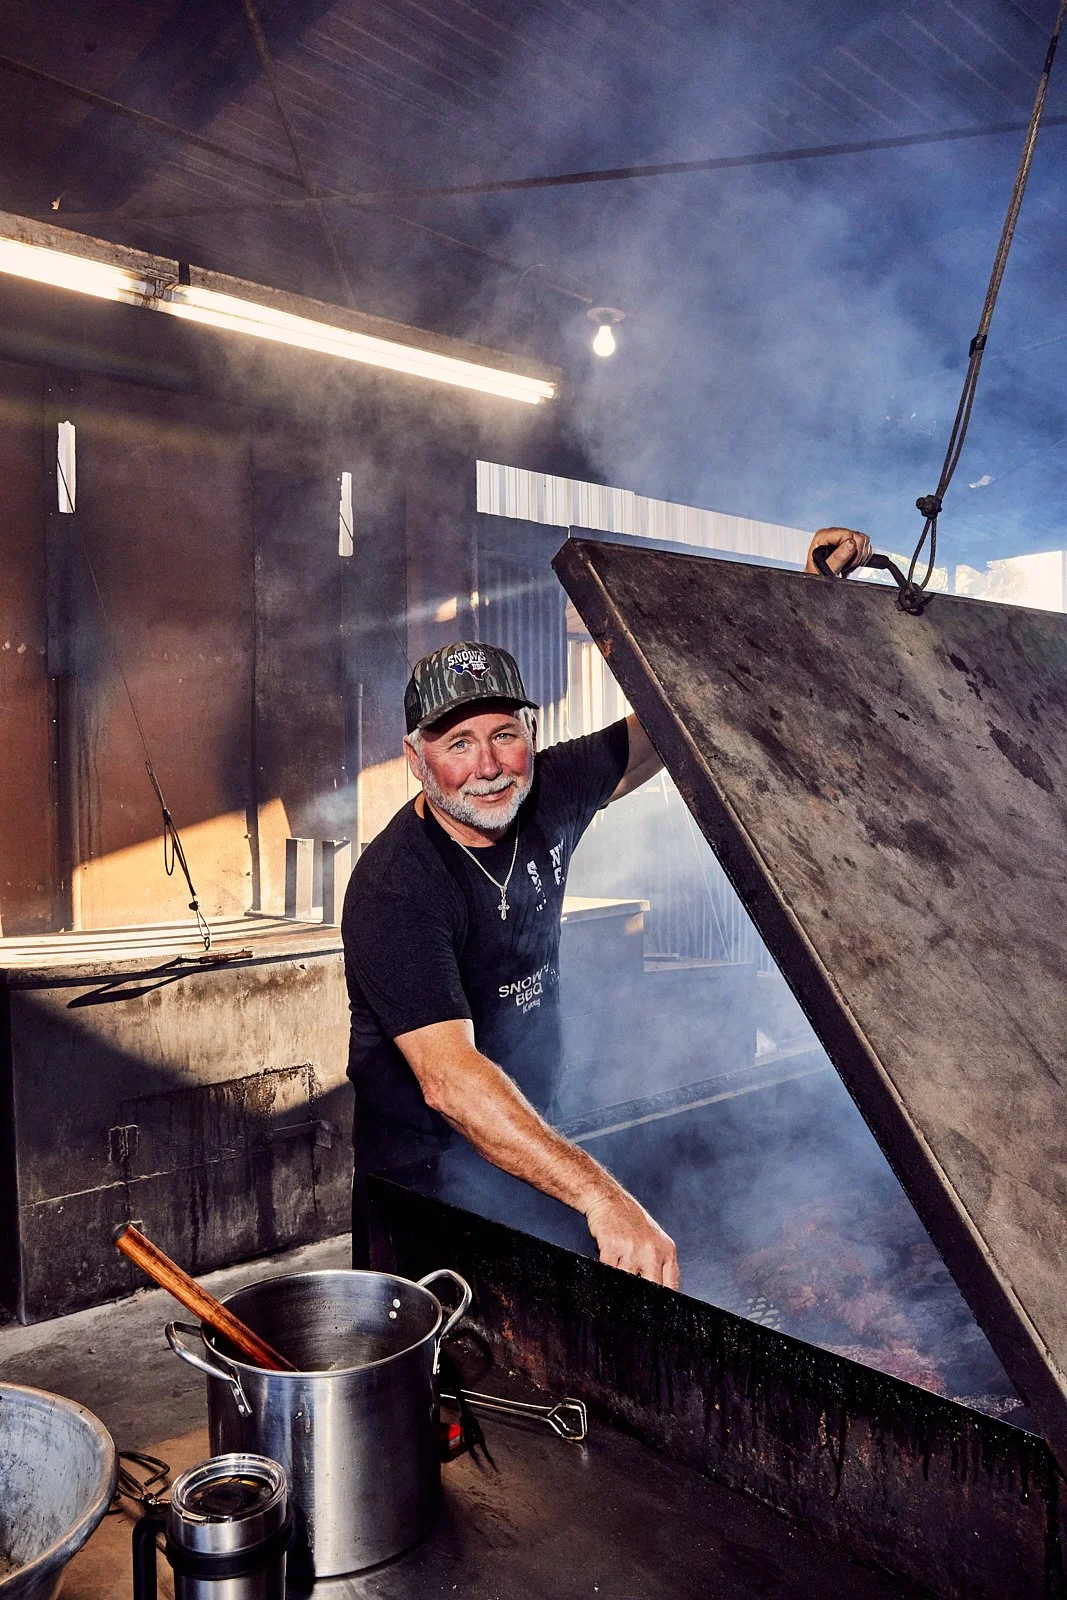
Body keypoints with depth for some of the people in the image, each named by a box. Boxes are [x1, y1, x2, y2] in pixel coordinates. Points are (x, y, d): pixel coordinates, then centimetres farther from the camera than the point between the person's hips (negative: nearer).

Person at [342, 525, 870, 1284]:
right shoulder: (395, 886, -25)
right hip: (434, 1172, -5)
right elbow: (449, 1079, -35)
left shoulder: (546, 797, -7)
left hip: (531, 1137, 6)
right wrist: (601, 1195, -44)